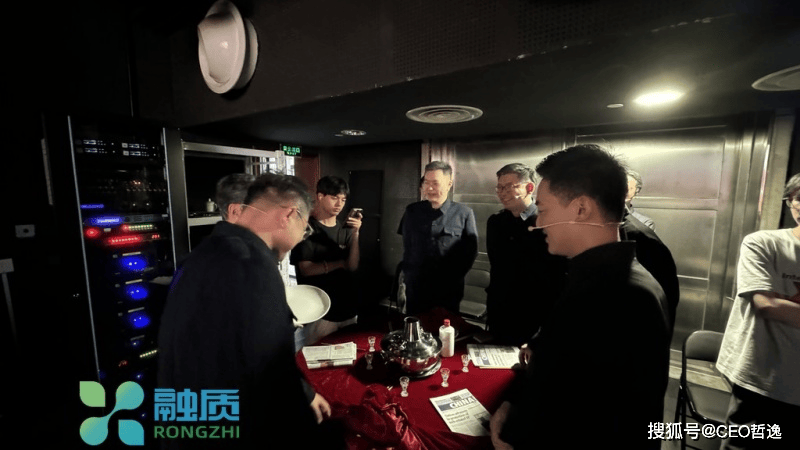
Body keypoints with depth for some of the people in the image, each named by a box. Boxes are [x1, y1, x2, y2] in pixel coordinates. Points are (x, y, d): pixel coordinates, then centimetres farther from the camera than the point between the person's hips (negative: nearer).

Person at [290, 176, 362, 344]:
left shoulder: (345, 229, 4)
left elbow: (353, 267, -6)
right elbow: (305, 269, -13)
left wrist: (355, 234, -17)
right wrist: (340, 263, -7)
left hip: (348, 309, 4)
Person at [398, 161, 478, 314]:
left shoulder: (464, 213, -6)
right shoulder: (412, 211, 2)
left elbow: (470, 250, -2)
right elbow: (406, 247, 9)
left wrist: (455, 277, -5)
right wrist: (408, 273, 2)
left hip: (449, 291, -2)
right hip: (415, 289, 2)